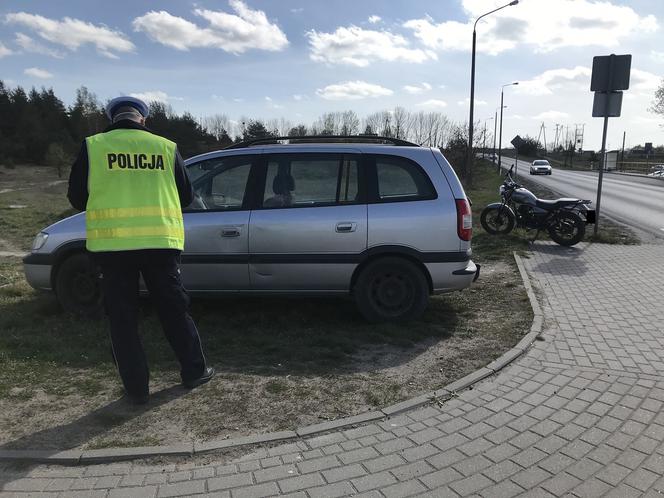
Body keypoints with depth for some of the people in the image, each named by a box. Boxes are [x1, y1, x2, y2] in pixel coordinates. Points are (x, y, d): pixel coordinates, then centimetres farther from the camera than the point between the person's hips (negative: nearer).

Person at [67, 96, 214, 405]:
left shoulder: (93, 146, 1)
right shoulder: (166, 148, 4)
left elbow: (76, 198, 7)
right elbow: (186, 196, 11)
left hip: (112, 244, -1)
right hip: (160, 242, 1)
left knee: (123, 319, 9)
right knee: (175, 310, 15)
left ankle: (137, 389, 14)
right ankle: (195, 371, 24)